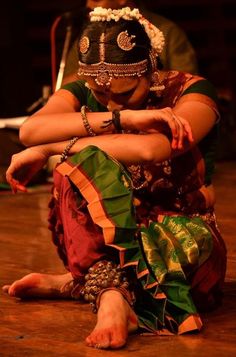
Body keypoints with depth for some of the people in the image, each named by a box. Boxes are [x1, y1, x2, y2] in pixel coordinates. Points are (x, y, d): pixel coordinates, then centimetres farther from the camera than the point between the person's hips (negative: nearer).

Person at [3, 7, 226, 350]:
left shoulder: (190, 91, -10)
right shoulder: (82, 94, 0)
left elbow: (152, 149, -30)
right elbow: (30, 130, -23)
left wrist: (48, 150, -25)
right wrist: (120, 118, -34)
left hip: (181, 235, -2)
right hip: (103, 238, 2)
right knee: (84, 165, -30)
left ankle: (72, 284, -31)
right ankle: (111, 297, -44)